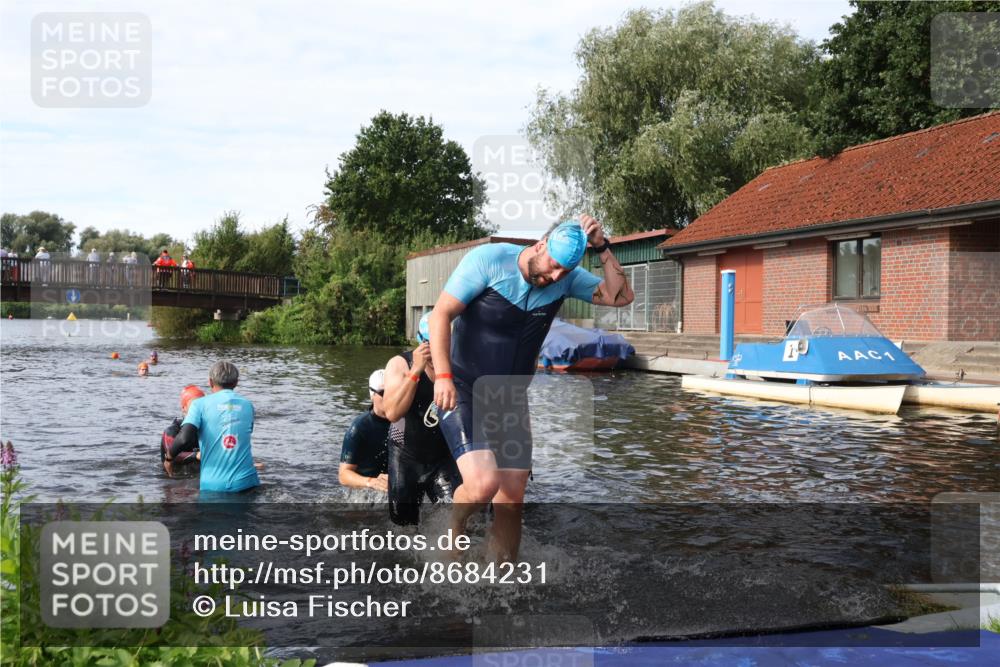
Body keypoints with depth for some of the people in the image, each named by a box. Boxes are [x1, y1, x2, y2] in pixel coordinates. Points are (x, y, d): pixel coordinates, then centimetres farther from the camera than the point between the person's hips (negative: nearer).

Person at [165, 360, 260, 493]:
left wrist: (169, 458, 3)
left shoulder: (200, 404, -4)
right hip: (246, 482, 2)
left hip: (213, 485, -2)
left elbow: (184, 439, -17)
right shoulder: (247, 405, 5)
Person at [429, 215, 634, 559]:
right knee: (484, 483, -24)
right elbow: (440, 314, -16)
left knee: (512, 499, 6)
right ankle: (454, 525, 9)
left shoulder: (566, 278, -2)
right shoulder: (489, 259, -15)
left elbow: (621, 296, -2)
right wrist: (443, 376, -24)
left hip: (511, 401, 5)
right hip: (463, 392, -5)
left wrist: (602, 248, -14)